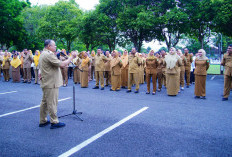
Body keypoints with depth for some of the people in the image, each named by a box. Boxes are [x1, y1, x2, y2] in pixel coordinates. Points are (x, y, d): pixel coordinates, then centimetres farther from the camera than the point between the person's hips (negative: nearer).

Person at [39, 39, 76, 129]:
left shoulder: (43, 54, 16)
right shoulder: (48, 55, -19)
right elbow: (62, 64, -23)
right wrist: (72, 57, -15)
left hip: (46, 83, 11)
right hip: (51, 83, -11)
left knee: (45, 102, 15)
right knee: (52, 103, -4)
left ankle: (43, 121, 24)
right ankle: (54, 122, 4)